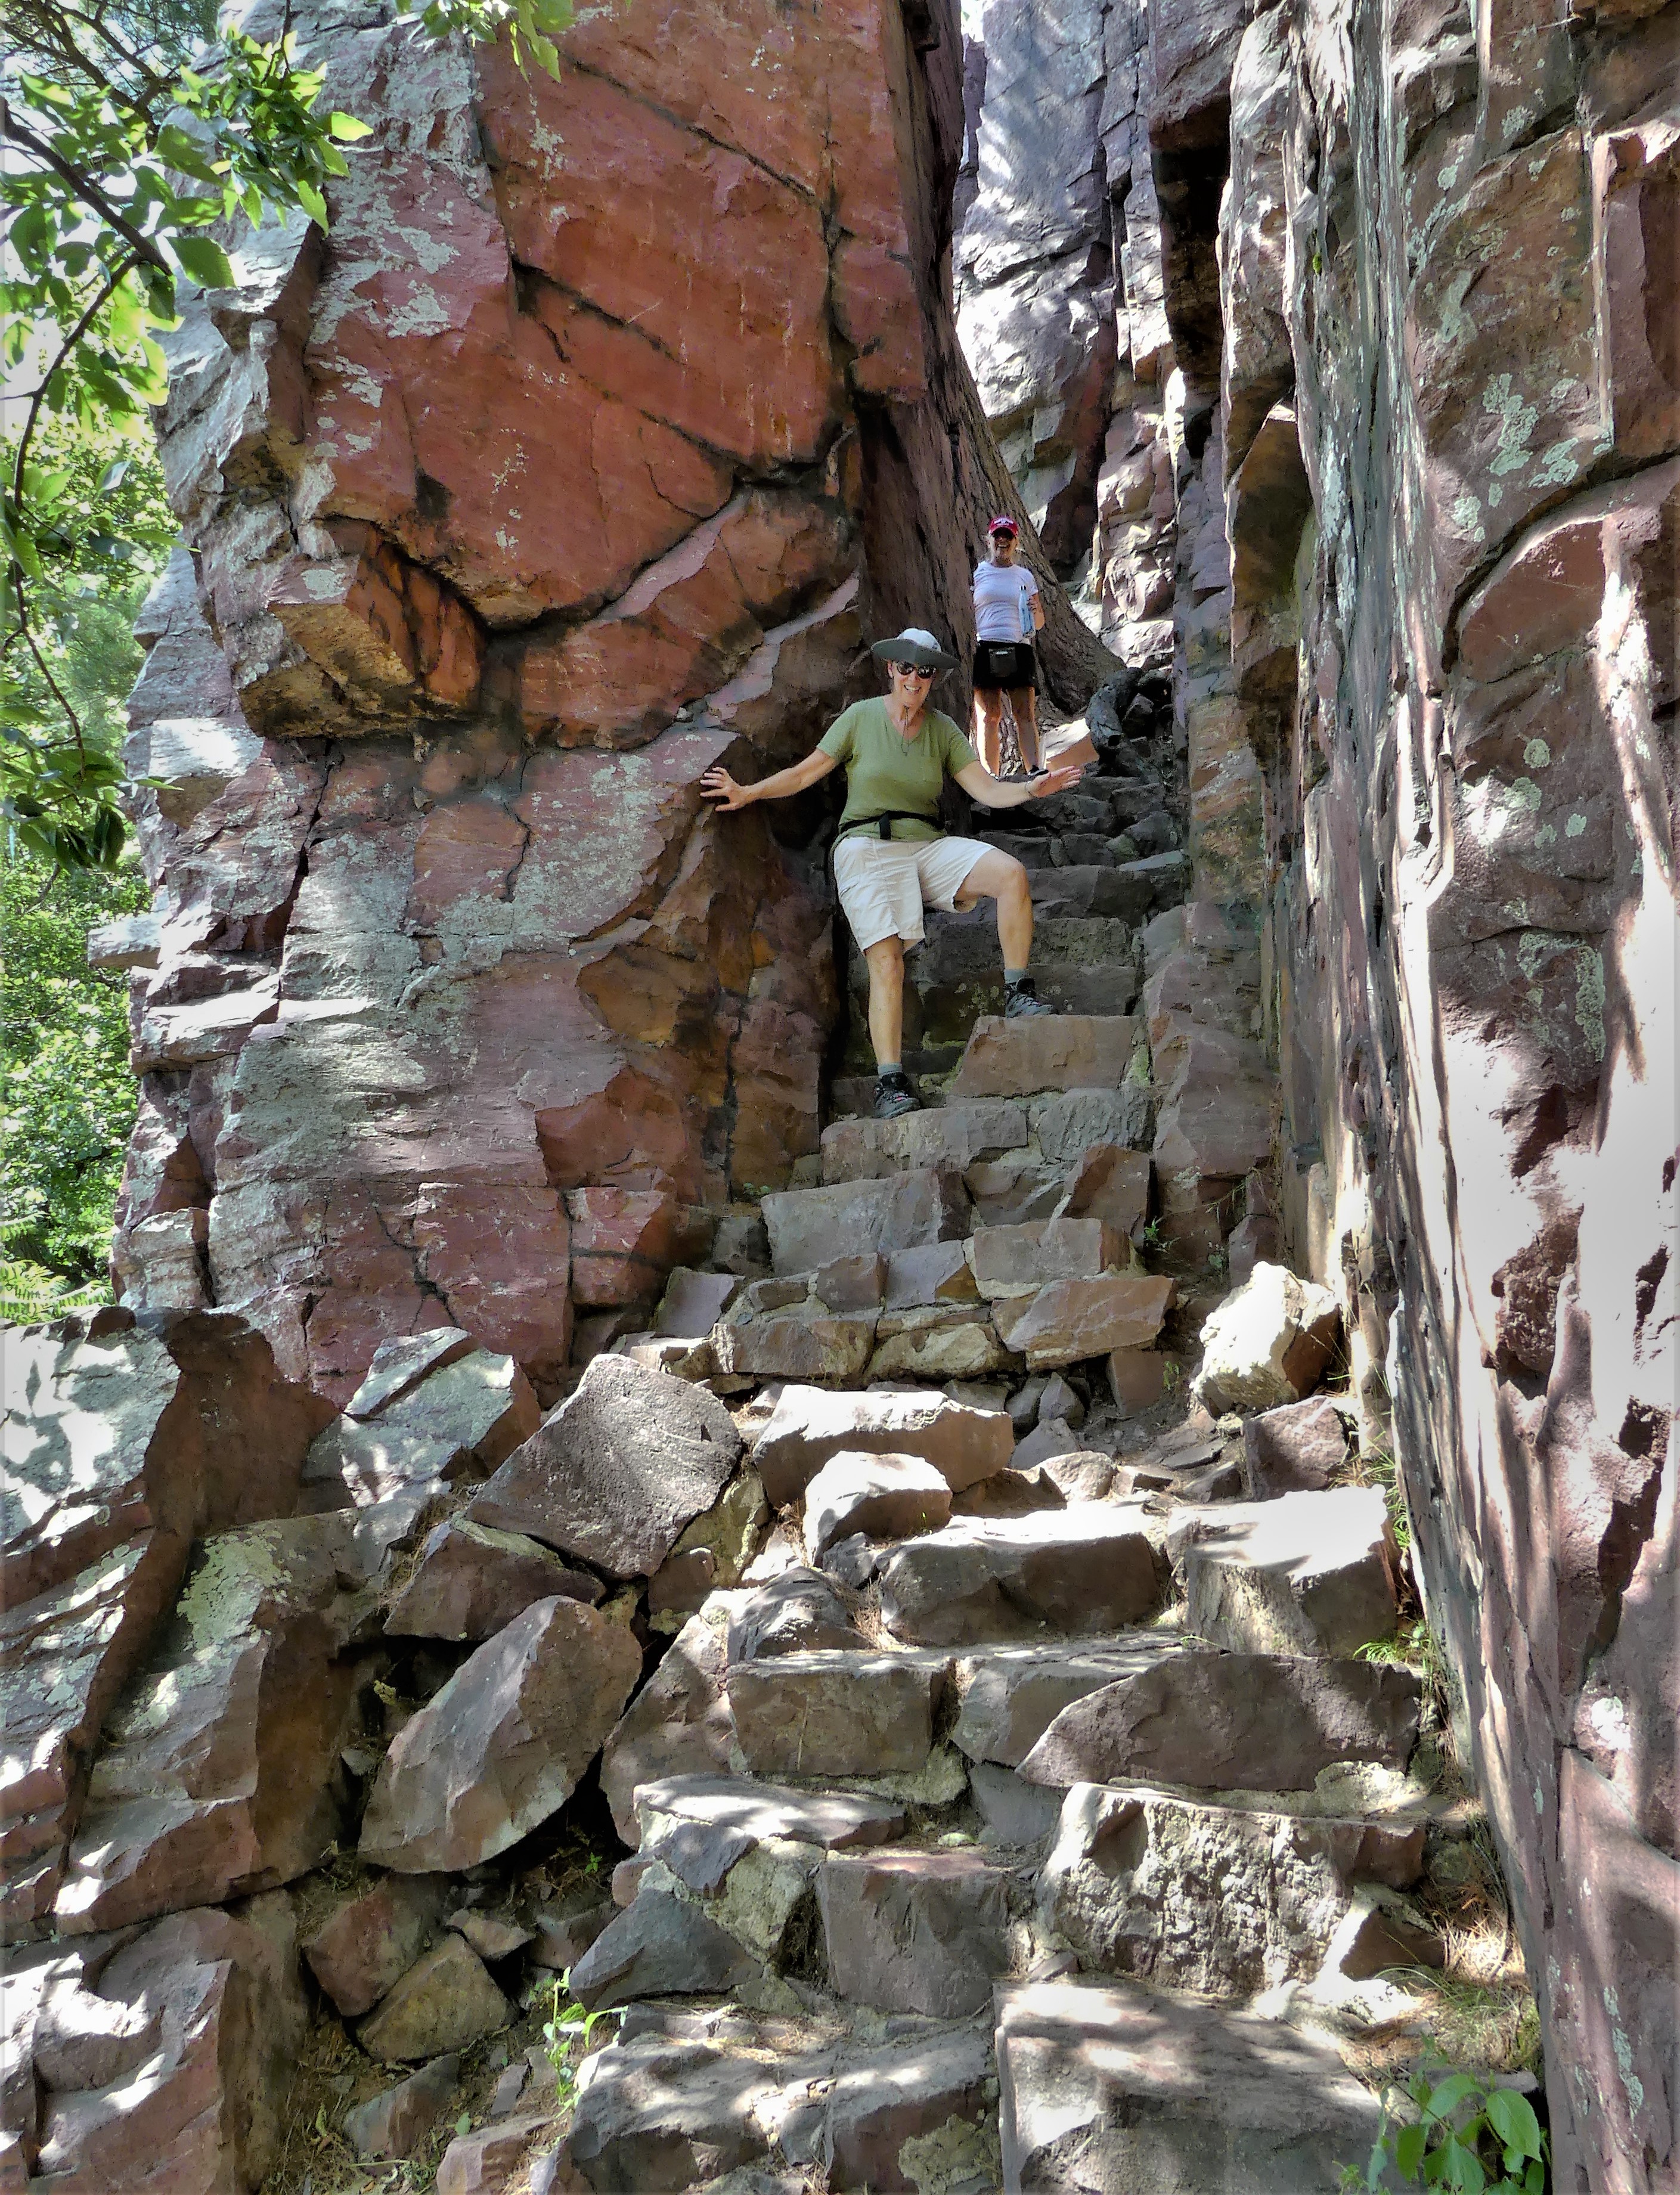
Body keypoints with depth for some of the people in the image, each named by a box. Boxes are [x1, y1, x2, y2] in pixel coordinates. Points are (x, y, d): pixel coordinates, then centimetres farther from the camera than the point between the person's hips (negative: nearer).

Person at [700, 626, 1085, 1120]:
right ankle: (890, 1083, -20)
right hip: (868, 851, -3)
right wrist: (747, 793, -2)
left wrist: (1032, 789, -16)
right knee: (886, 962, -20)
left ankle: (1017, 992, -11)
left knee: (1011, 874, -22)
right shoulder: (861, 718, 4)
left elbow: (987, 790, 3)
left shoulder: (942, 730, 11)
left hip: (928, 847, 3)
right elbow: (806, 772, 7)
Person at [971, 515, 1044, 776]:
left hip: (1019, 649, 2)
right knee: (989, 715, -6)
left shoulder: (1024, 576, 18)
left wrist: (1035, 610, -2)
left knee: (1026, 713, -9)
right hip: (985, 647, -2)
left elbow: (1039, 624, 20)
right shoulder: (977, 573, 13)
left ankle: (1034, 771, -15)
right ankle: (991, 777, -8)